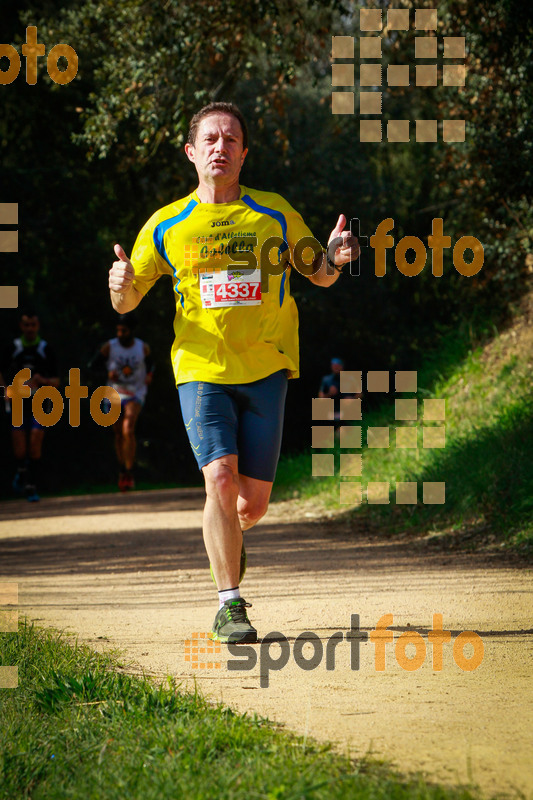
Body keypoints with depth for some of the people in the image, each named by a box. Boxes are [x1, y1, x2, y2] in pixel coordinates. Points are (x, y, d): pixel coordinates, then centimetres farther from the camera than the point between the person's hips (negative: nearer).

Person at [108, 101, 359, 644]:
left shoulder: (274, 215, 5)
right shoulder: (166, 226, 4)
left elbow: (320, 276, 15)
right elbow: (126, 303, 10)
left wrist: (334, 258, -9)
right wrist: (120, 286, -14)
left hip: (265, 371, 1)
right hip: (201, 371, -1)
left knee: (253, 502, 1)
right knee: (221, 478, -20)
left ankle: (228, 538, 39)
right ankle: (230, 604, -10)